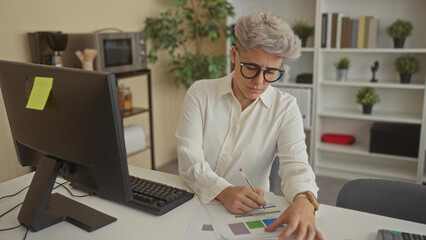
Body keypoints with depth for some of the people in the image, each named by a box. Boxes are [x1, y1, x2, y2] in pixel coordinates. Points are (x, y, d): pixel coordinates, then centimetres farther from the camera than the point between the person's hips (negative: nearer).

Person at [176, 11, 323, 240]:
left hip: (252, 212, 1)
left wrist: (304, 200, -31)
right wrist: (223, 191, -26)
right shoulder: (200, 93, -2)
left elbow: (294, 163, -9)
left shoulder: (285, 107, -1)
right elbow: (189, 157, -9)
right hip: (196, 203, 0)